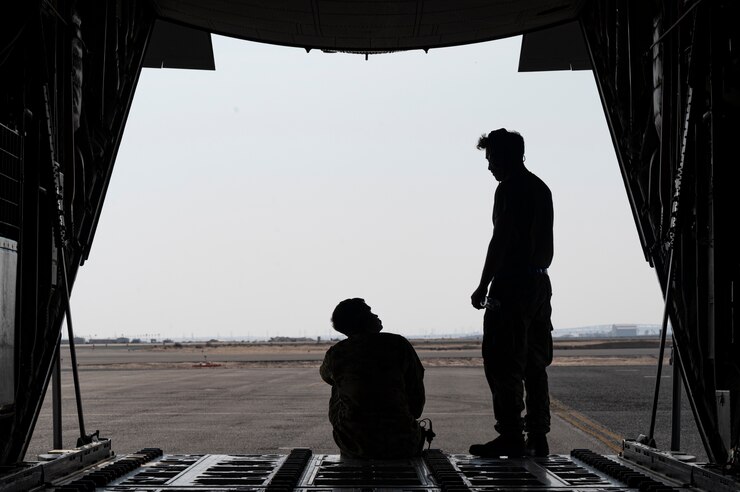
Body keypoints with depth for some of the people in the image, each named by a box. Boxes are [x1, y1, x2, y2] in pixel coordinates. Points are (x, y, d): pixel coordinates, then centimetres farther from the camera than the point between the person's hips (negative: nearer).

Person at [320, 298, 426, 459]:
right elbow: (417, 398, 3)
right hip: (401, 447, -1)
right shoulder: (398, 344, -3)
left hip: (354, 448, 1)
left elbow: (326, 375, 28)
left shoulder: (335, 353, 0)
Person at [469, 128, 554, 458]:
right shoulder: (542, 189, 18)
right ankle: (538, 437, 12)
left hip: (511, 286, -9)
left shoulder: (508, 189, -10)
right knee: (535, 365, 11)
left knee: (502, 366, -7)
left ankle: (511, 436, -9)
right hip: (539, 283, 9)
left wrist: (483, 286, -13)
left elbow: (500, 241, -16)